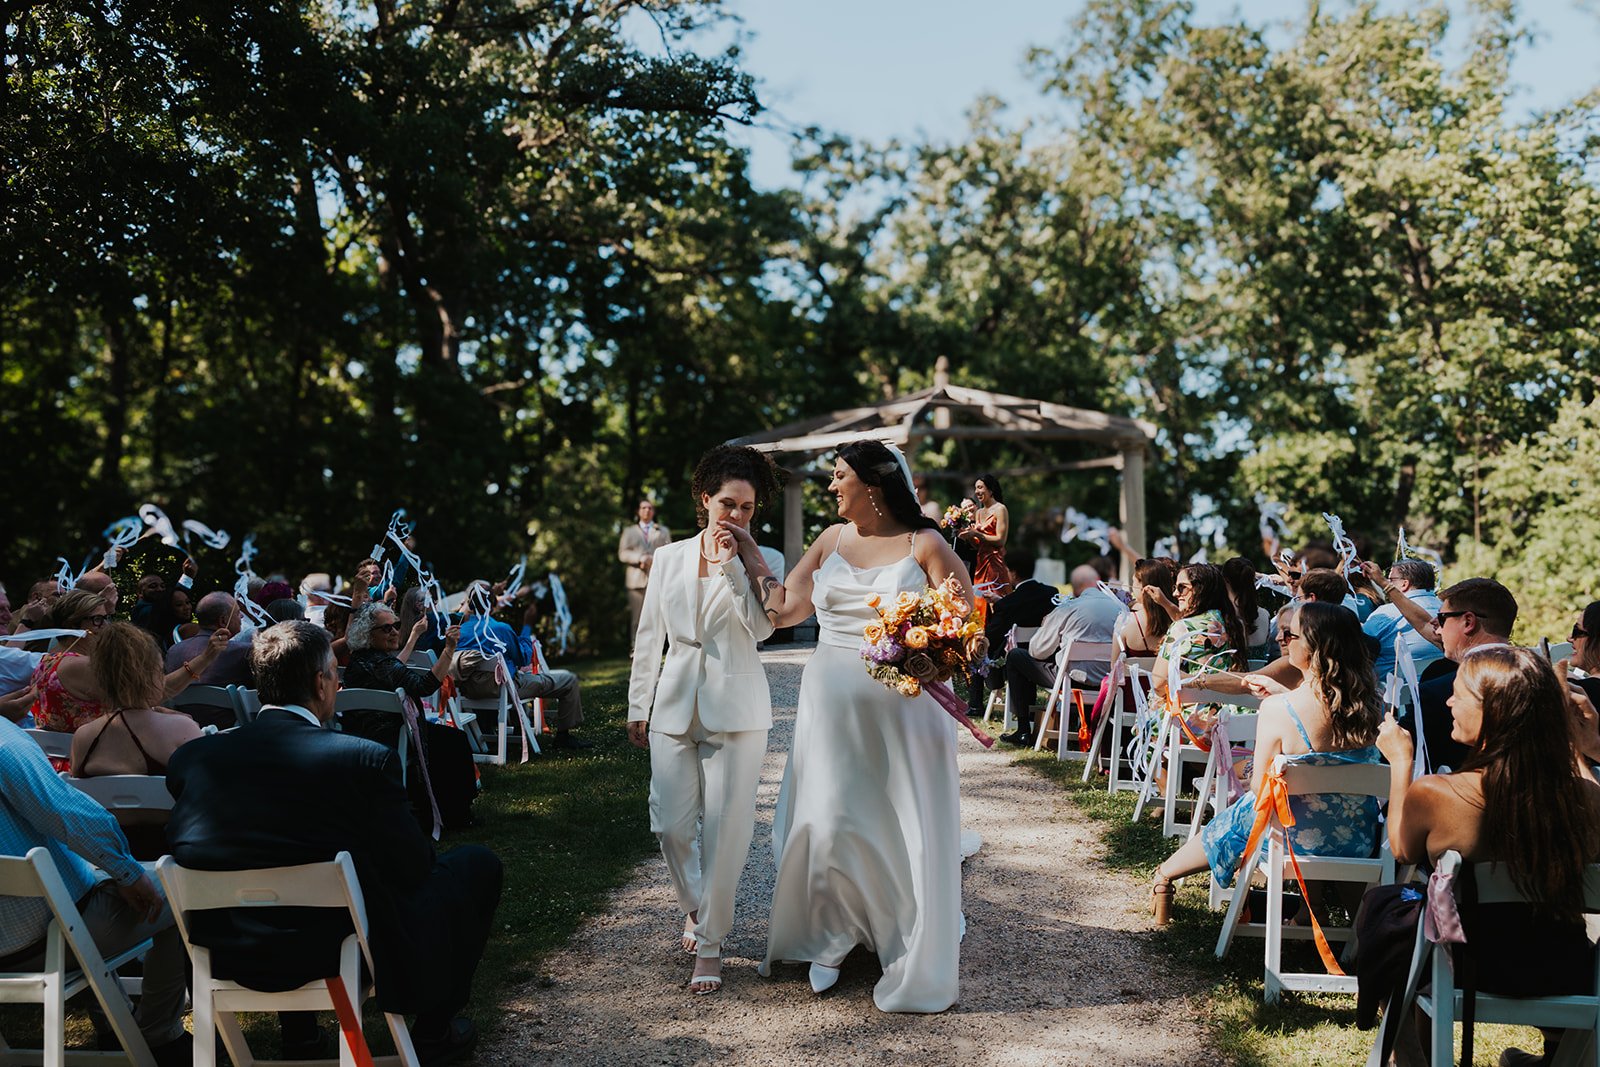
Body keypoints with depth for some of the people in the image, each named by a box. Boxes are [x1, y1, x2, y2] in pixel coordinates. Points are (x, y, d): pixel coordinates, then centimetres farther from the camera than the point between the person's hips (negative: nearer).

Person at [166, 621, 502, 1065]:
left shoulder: (190, 757, -5)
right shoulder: (366, 759, -18)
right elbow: (412, 866, -9)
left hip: (231, 958, 5)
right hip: (359, 954, -5)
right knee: (477, 862, 15)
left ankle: (297, 1027, 36)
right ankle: (433, 1031, 23)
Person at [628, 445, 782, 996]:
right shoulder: (668, 557, 9)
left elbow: (762, 626, -14)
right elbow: (649, 636, 13)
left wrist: (729, 564, -14)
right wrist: (638, 706, 12)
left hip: (735, 708, -2)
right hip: (675, 705, 3)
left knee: (726, 828, -3)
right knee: (671, 823, 1)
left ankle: (711, 941, 9)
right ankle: (695, 909, 30)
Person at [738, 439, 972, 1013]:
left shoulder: (924, 545, -5)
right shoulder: (831, 540, 8)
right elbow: (783, 610, 8)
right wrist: (747, 552, 6)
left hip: (901, 703, -3)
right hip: (832, 701, 3)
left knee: (906, 827, 3)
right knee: (829, 820, 4)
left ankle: (918, 958, 21)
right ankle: (831, 938, 24)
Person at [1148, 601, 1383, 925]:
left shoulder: (1277, 709, -25)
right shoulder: (1369, 704, -11)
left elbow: (1260, 787, -17)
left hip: (1301, 838, -4)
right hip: (1359, 840, 4)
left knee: (1231, 823, 25)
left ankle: (1164, 876, 47)